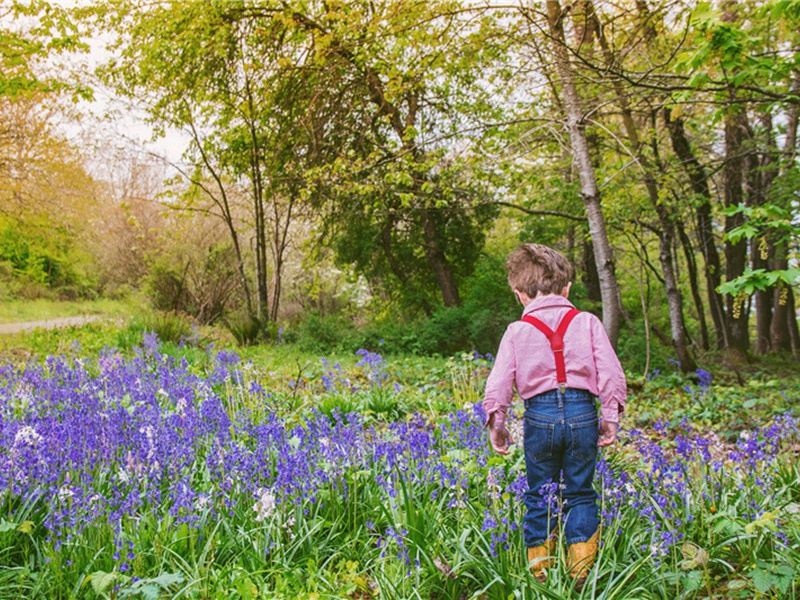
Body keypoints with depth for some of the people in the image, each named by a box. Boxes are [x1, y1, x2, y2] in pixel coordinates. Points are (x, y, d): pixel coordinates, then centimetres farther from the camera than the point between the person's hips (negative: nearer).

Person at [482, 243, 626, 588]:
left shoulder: (517, 331, 0)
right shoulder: (587, 323, 2)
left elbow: (499, 383, -1)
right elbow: (612, 375, 0)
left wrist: (496, 424, 8)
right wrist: (610, 418, 8)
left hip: (539, 415, 0)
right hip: (581, 413, 1)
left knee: (539, 495, 14)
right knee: (579, 492, 15)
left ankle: (540, 570, 21)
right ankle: (581, 569, 15)